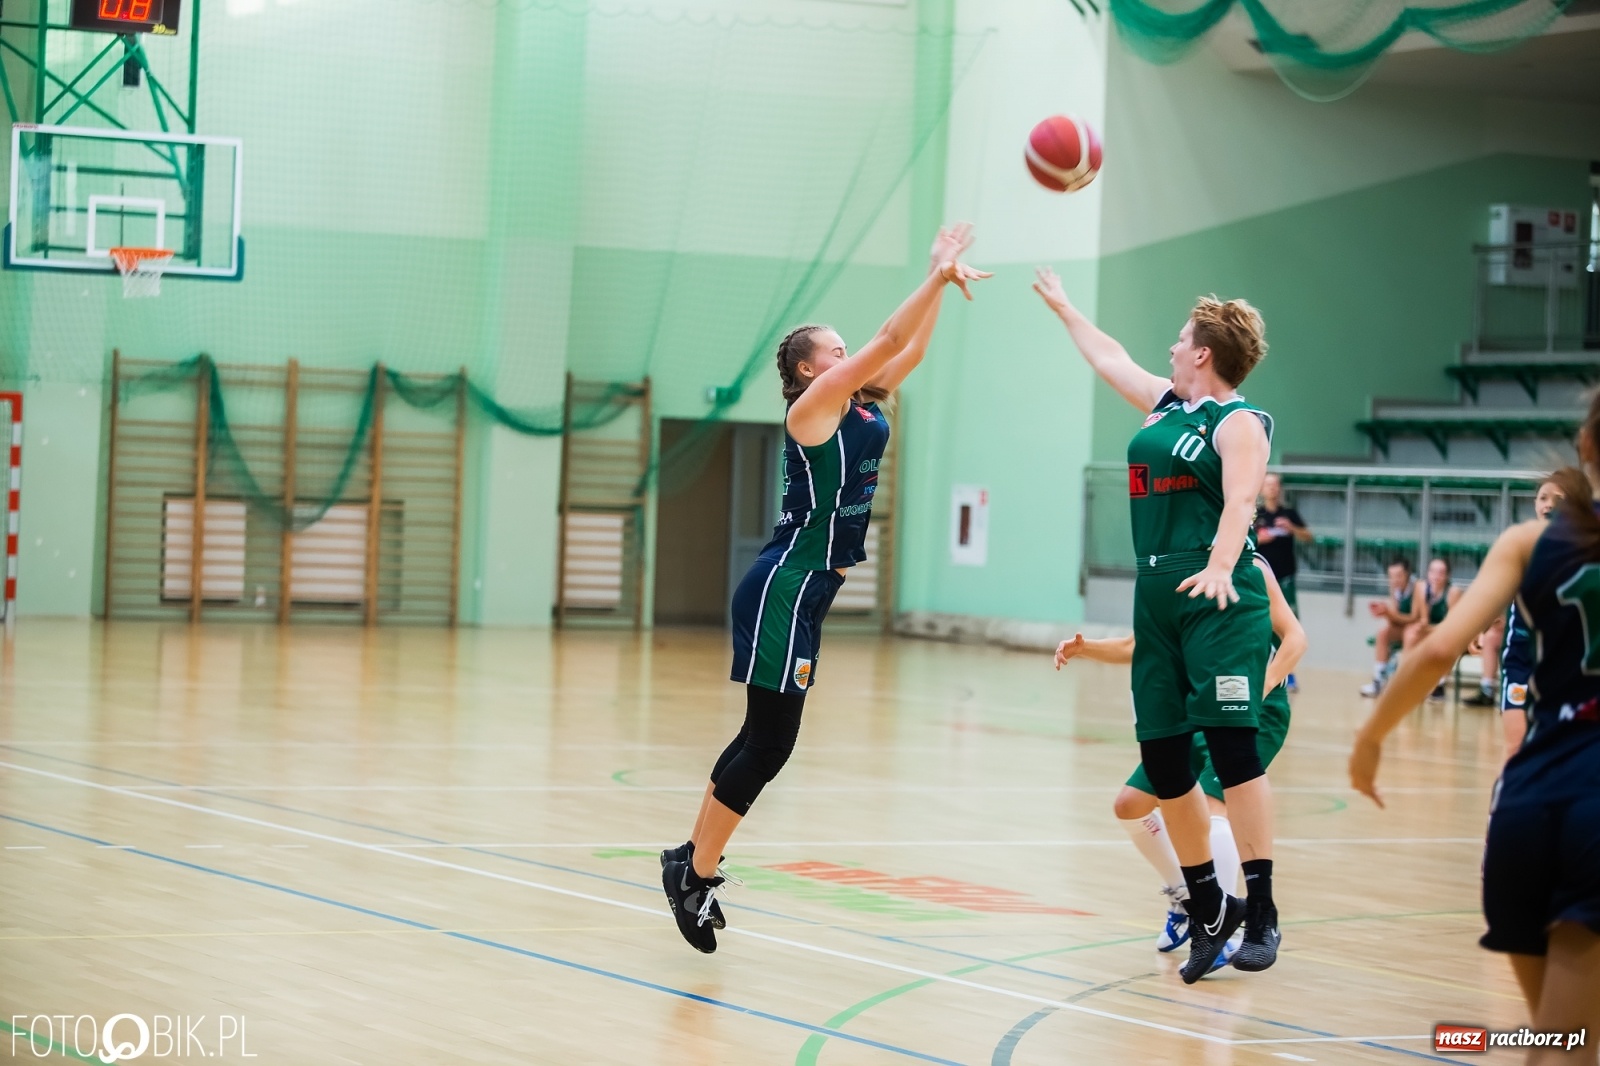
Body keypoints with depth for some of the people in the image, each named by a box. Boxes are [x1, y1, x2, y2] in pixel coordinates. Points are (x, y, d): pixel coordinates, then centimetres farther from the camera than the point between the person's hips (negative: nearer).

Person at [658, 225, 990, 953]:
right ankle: (697, 874, -1)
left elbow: (910, 349, 17)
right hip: (785, 587, -10)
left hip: (808, 591, 10)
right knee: (769, 741, -9)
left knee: (765, 737, 14)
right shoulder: (813, 407, -10)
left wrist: (942, 279, 9)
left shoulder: (863, 408, 14)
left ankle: (693, 856, 21)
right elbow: (888, 339, -14)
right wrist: (939, 275, -11)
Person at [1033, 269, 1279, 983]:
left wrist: (1220, 565, -36)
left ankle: (1260, 912, -17)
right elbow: (1109, 359, 36)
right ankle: (1207, 908, 15)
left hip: (1218, 598, -8)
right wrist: (1063, 308, 48)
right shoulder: (1165, 404, 19)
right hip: (1157, 597, 8)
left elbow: (1240, 501, -20)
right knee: (1161, 757, 5)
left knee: (1232, 743, -16)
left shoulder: (1239, 423, -5)